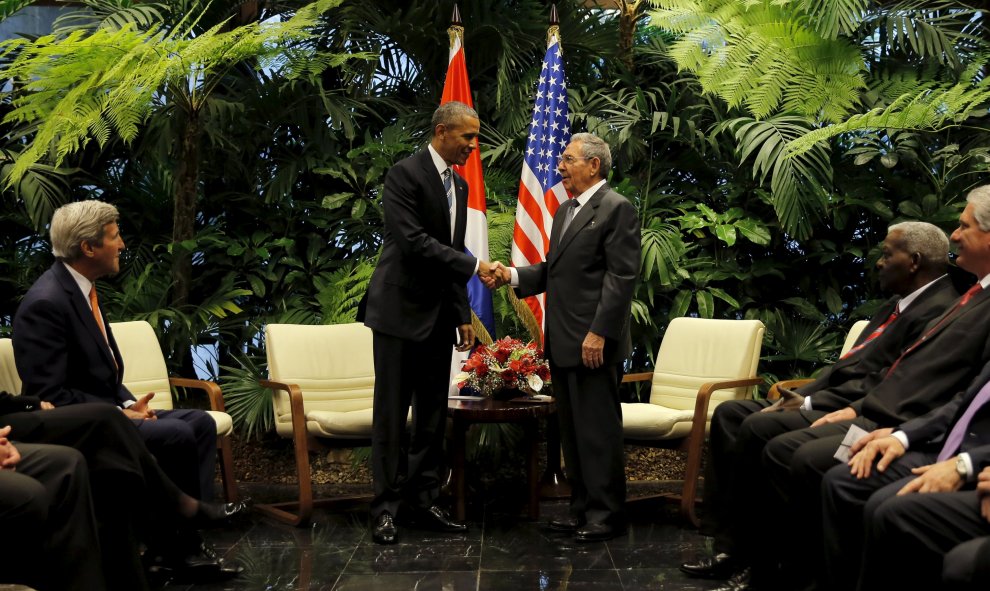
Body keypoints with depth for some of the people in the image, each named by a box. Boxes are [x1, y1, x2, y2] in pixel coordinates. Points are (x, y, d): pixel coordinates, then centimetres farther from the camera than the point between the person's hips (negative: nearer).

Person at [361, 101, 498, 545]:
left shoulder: (459, 185, 14)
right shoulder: (404, 175, -11)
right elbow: (413, 241, -21)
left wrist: (462, 316, 14)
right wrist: (474, 266, -21)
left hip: (439, 316, 8)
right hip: (401, 311, -8)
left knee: (433, 412, 9)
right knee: (392, 412, -1)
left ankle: (422, 500, 17)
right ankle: (386, 506, 6)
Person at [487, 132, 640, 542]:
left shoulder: (616, 209, -9)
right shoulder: (565, 211, 19)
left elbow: (621, 277, -15)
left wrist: (598, 333, -20)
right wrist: (512, 276, 5)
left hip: (593, 343, -9)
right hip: (562, 343, 9)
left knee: (598, 431, -2)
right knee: (571, 431, 14)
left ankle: (607, 514, 7)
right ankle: (582, 508, 23)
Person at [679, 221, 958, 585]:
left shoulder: (937, 310, -13)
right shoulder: (898, 304, 19)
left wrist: (810, 404, -16)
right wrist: (799, 397, 3)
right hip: (832, 402, 11)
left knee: (758, 428, -26)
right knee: (730, 413, 1)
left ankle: (738, 546, -10)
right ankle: (726, 538, -6)